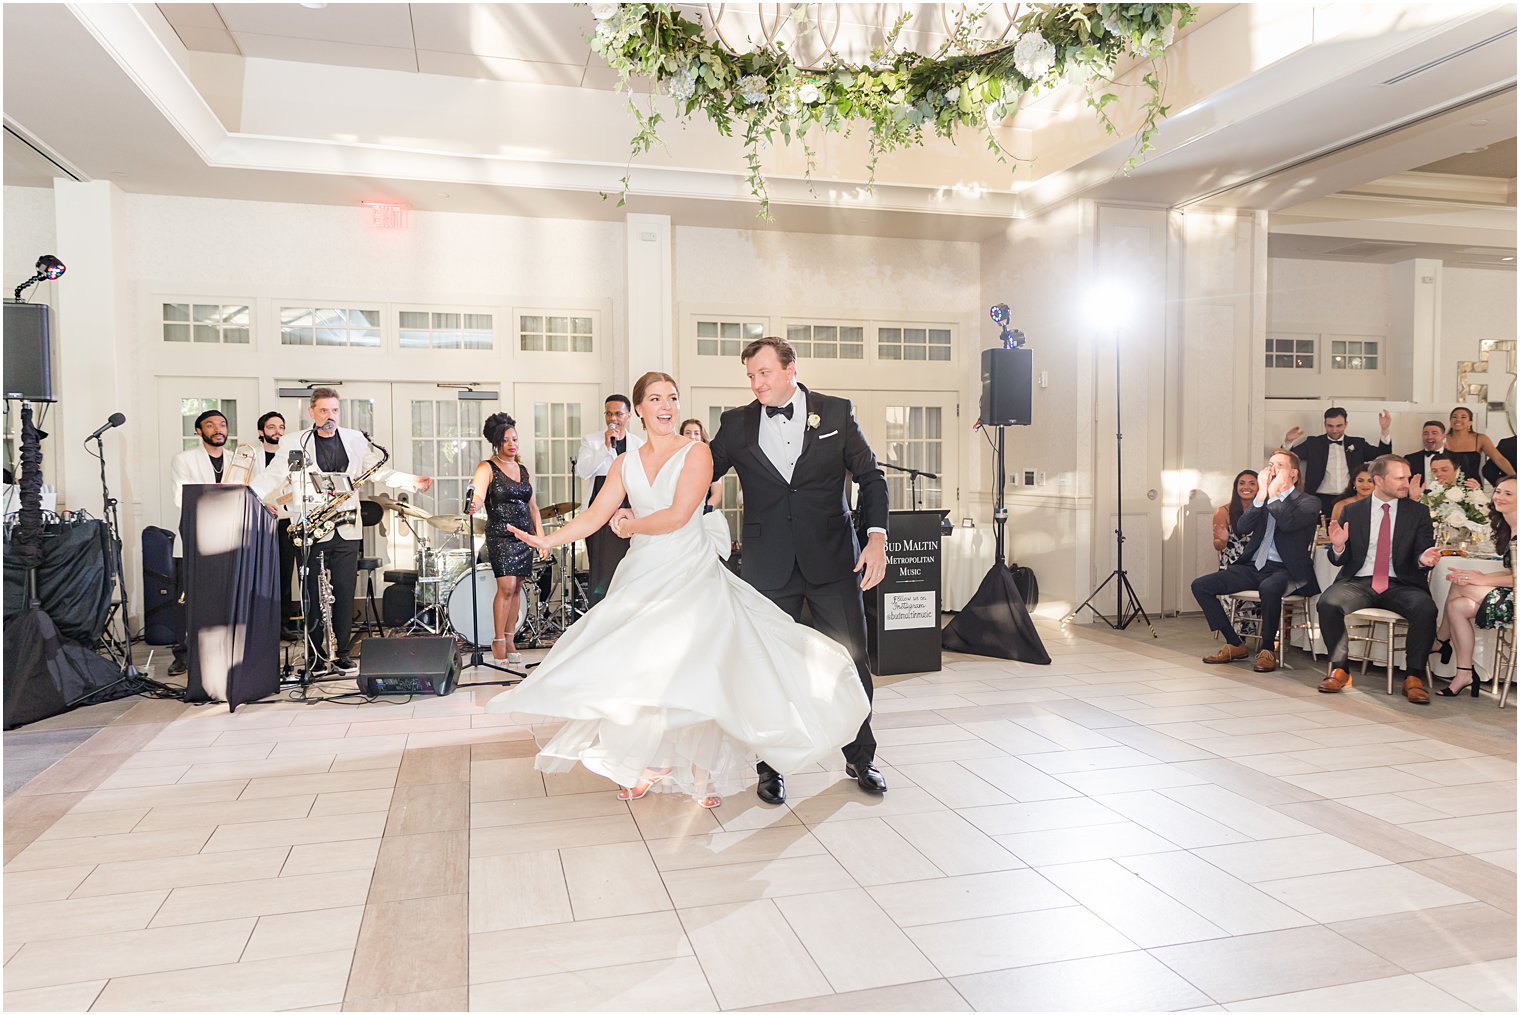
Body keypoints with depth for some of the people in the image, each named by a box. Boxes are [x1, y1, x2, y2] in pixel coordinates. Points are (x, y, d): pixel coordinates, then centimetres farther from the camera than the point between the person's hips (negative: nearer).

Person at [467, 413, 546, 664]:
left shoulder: (523, 470, 15)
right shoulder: (487, 468, -2)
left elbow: (533, 507, 18)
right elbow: (478, 495, -20)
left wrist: (542, 537, 11)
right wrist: (473, 505, -44)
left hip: (524, 535, 5)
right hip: (500, 534, -5)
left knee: (516, 588, 5)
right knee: (506, 586, -14)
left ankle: (510, 640, 12)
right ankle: (498, 642, -5)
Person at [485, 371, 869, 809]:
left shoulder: (696, 453, -4)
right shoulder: (626, 463, 11)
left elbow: (677, 515, -13)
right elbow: (595, 515, 5)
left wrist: (629, 526, 0)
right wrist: (548, 540, -7)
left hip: (690, 575, -4)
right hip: (641, 577, 4)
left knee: (692, 670, -11)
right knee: (635, 670, -1)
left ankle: (705, 770, 5)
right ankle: (655, 763, 17)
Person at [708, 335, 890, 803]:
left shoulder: (836, 413, 2)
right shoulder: (736, 424, 5)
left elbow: (870, 476, 5)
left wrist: (876, 537, -7)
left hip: (833, 559, 0)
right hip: (768, 566, 1)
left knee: (851, 660, 6)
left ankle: (860, 757, 26)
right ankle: (771, 766, 22)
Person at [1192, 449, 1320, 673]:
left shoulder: (1308, 503, 1)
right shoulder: (1261, 500, 17)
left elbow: (1287, 523, -21)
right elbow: (1243, 527, -2)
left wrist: (1274, 494, -11)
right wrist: (1261, 495, -9)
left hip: (1285, 571, -6)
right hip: (1253, 567, 6)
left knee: (1269, 588, -41)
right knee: (1200, 585, -10)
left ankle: (1267, 650, -20)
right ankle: (1235, 644, 0)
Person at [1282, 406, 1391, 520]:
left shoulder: (1358, 444, 15)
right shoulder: (1312, 443, 9)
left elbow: (1382, 455, 7)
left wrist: (1385, 430, -4)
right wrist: (1288, 442, -20)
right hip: (1322, 501, -1)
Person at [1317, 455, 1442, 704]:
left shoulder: (1418, 512, 10)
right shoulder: (1352, 512, 10)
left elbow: (1420, 554, 4)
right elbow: (1339, 560, 9)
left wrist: (1423, 559, -21)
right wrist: (1338, 547, -15)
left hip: (1400, 585, 0)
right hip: (1358, 582, 0)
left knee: (1426, 608, -32)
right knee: (1328, 603, -30)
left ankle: (1413, 677, -16)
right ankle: (1340, 668, -11)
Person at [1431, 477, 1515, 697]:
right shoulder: (1508, 528, 14)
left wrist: (1484, 580, -15)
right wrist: (1480, 576, -2)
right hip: (1511, 596, 9)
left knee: (1458, 586, -15)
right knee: (1457, 606, -6)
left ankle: (1441, 641, 3)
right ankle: (1465, 674, 2)